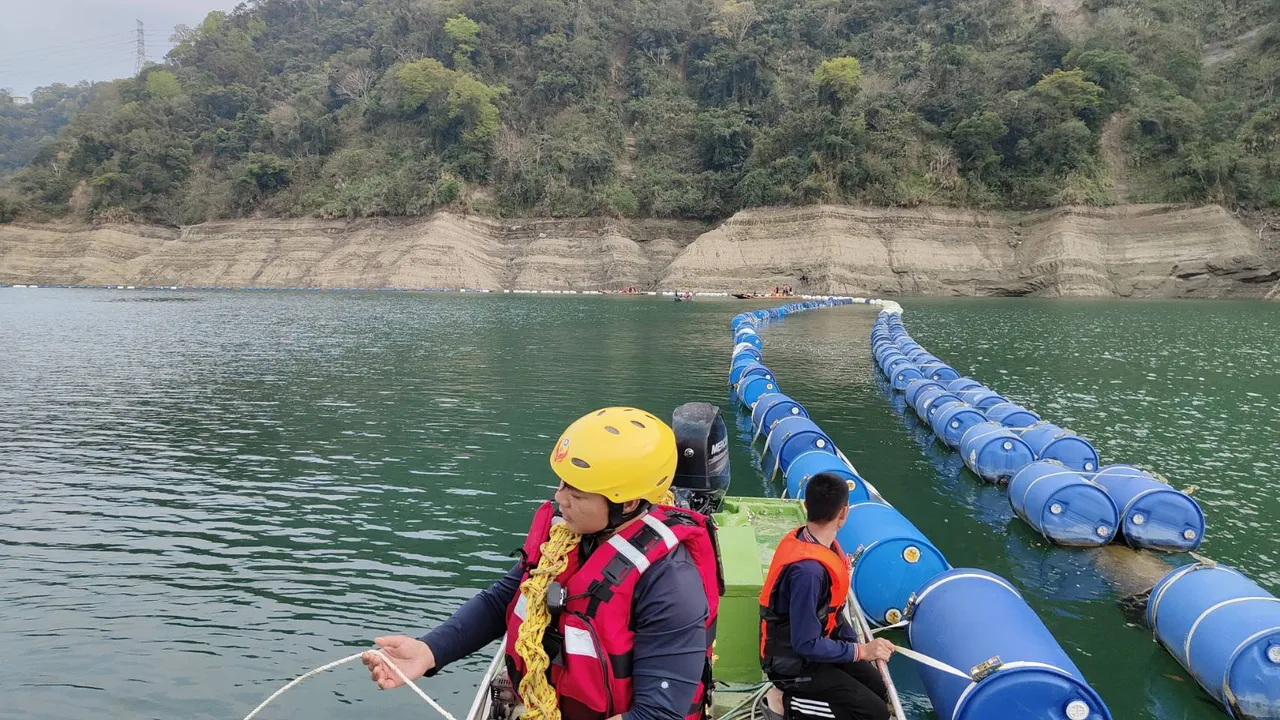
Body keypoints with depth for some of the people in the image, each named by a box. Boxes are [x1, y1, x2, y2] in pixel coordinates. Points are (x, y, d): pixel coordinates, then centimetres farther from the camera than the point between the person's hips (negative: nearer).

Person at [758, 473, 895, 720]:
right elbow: (806, 644, -28)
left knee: (880, 691, 13)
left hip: (814, 645, 9)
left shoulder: (805, 538, -7)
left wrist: (856, 643, 8)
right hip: (795, 664, -9)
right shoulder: (808, 569, -34)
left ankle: (799, 698, 12)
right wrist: (861, 651, -20)